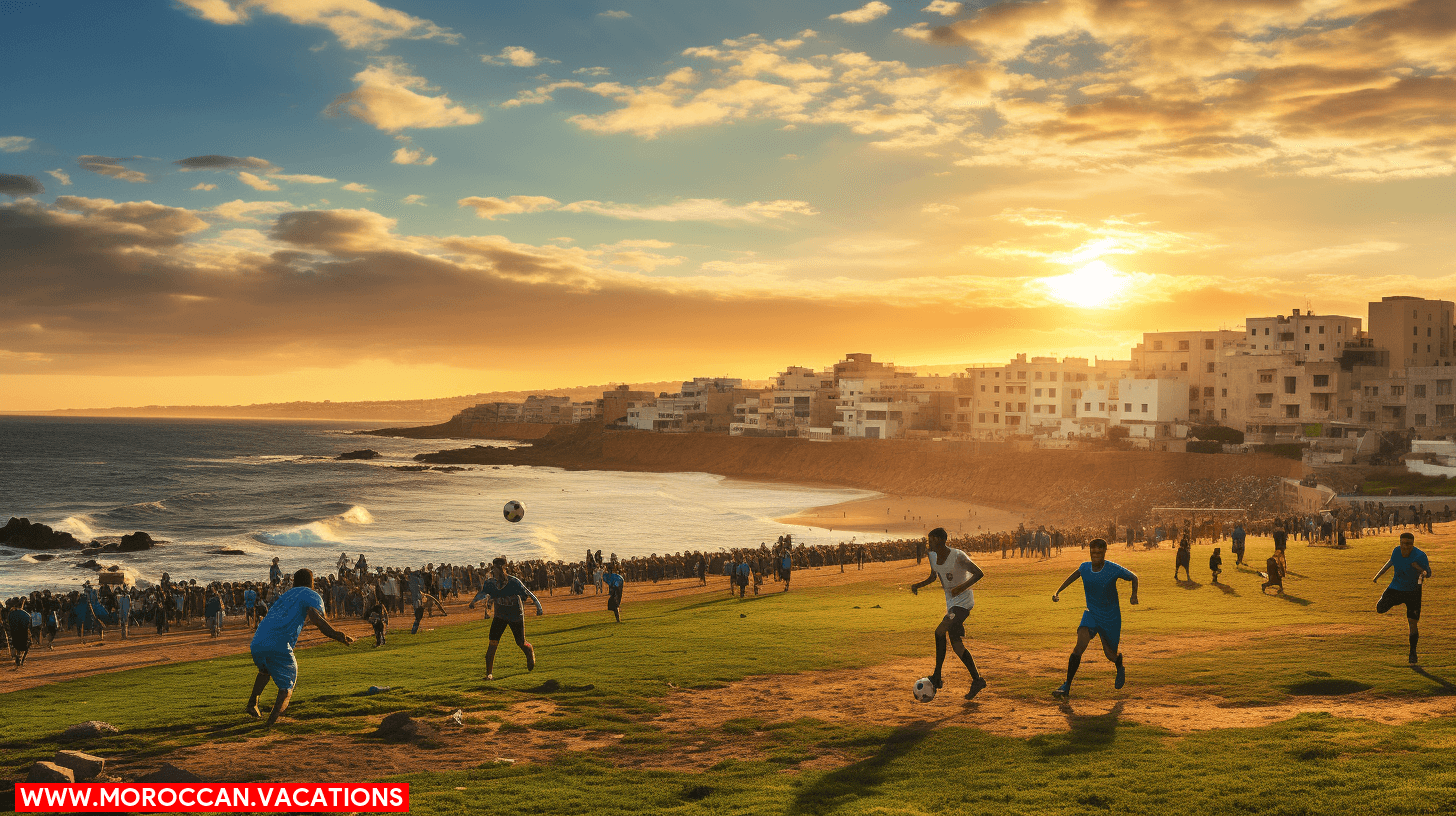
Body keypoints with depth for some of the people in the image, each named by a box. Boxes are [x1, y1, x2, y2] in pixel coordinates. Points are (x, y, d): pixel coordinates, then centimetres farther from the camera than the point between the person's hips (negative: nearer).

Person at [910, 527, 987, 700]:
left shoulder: (958, 556, -20)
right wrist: (918, 585, 1)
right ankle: (976, 680, 14)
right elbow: (933, 577, 18)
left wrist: (962, 587, -28)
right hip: (951, 602, 9)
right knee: (956, 644, 7)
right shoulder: (932, 555, 2)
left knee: (940, 632, -21)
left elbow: (979, 573, -16)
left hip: (963, 601, -9)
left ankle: (937, 677, -14)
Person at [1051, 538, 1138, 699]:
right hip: (1091, 614, 2)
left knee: (1111, 654, 9)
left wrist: (1133, 595, -19)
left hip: (1111, 617, -2)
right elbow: (1076, 574, 17)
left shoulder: (1114, 570, -18)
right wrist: (1058, 591, 10)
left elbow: (1133, 578, 0)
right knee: (1080, 644, -21)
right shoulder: (1085, 567, -7)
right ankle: (1067, 686, -17)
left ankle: (1120, 668, 50)